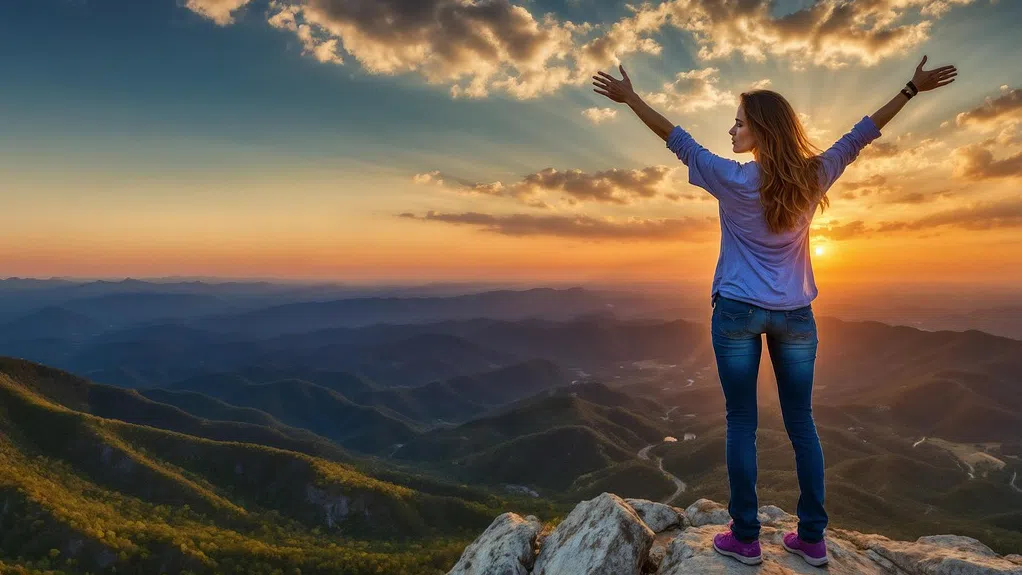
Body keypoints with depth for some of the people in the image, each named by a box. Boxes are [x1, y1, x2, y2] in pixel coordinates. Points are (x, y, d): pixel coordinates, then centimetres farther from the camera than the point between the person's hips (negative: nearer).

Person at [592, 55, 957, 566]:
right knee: (801, 423, 11)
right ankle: (812, 539, 19)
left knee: (741, 423, 3)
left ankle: (745, 538, 11)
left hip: (738, 311, -3)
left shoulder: (733, 180, -10)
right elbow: (860, 136, 12)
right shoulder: (812, 177, 0)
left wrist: (631, 99, 3)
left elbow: (679, 141, -5)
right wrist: (912, 89, 24)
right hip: (795, 315, 4)